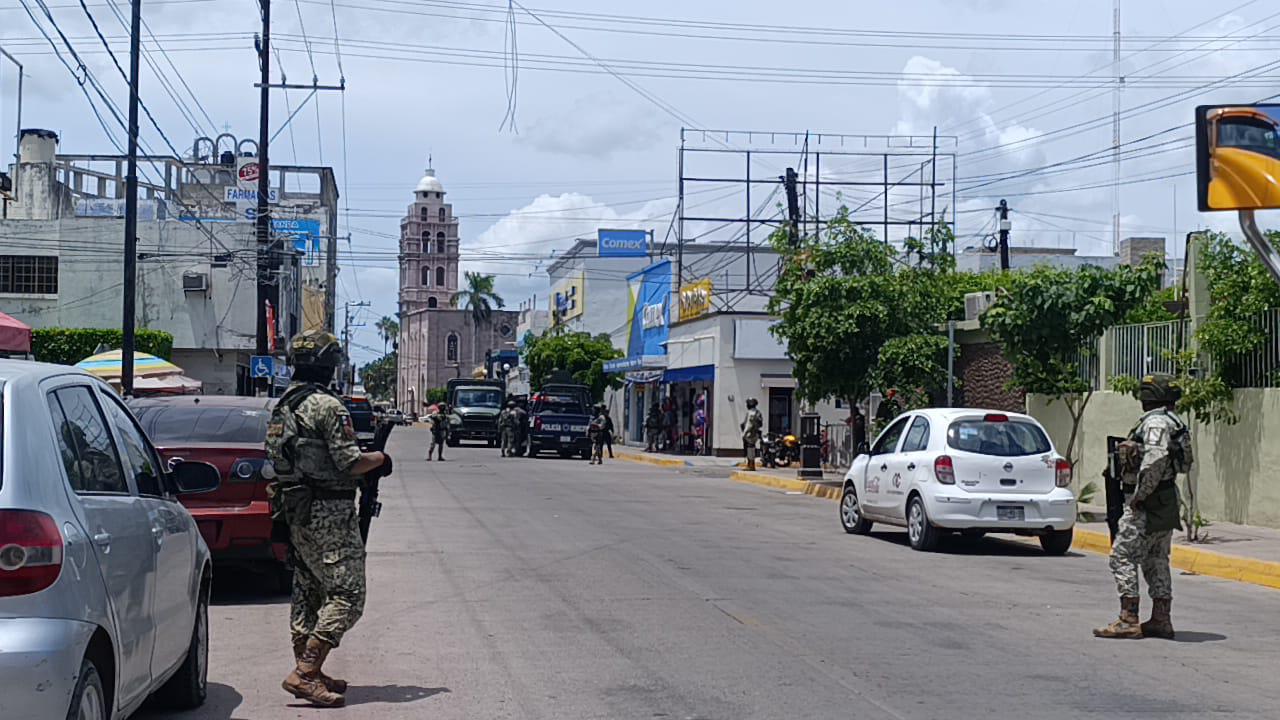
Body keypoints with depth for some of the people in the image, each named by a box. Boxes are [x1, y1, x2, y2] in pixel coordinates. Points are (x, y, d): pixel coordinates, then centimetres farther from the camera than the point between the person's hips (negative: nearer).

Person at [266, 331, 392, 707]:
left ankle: (306, 672, 20)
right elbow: (349, 462, -18)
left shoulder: (282, 407, 14)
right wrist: (379, 459, 3)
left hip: (296, 513, 10)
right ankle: (306, 674, -13)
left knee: (307, 592, 15)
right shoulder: (327, 405, -15)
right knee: (346, 595, -8)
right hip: (329, 514, -10)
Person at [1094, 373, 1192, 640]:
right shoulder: (1172, 422, 17)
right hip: (1165, 504, 10)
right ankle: (1161, 620, 15)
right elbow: (1183, 464, 19)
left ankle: (1128, 620, -8)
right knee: (1156, 561, 13)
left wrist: (1139, 495, -22)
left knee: (1123, 557, -7)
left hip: (1147, 505, -10)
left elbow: (1155, 459, -29)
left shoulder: (1155, 422, -15)